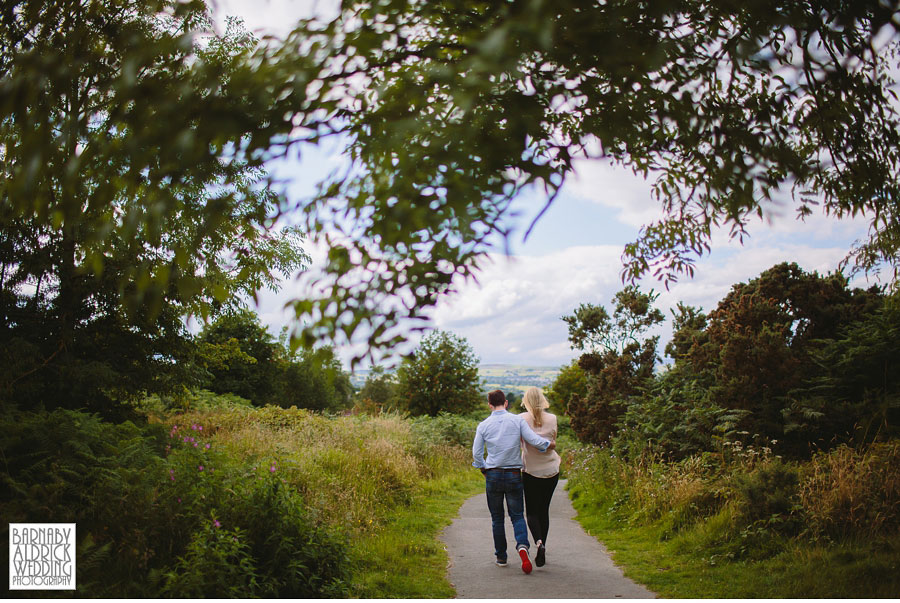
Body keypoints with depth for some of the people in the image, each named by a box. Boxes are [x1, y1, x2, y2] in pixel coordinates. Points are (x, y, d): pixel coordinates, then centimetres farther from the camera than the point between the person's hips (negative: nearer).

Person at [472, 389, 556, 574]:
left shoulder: (483, 425, -1)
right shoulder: (517, 420, -4)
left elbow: (476, 453, 1)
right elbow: (534, 440, -8)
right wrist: (549, 444, 11)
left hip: (493, 475, 1)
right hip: (514, 475, 0)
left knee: (497, 518, 13)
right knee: (517, 515, 7)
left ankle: (501, 557, 17)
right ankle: (522, 545, -19)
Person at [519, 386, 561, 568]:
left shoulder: (522, 419, -9)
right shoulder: (552, 419, -3)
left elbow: (519, 442, -5)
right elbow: (552, 442, 4)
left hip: (531, 471, -2)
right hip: (551, 470, 2)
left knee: (532, 511, 5)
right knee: (544, 510, 14)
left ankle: (539, 542, -19)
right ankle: (542, 549, 17)